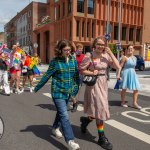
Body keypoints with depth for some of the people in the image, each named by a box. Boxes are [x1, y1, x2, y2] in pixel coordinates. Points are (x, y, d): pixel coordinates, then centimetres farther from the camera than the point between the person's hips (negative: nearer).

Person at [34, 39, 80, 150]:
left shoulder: (73, 60, 0)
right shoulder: (55, 61, -11)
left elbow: (76, 75, 7)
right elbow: (47, 76, -4)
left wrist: (75, 89, 9)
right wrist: (37, 88, 2)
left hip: (68, 92, 5)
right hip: (58, 92, -5)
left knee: (61, 112, 20)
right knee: (64, 115, -9)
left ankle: (55, 128, 45)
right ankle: (70, 140, -7)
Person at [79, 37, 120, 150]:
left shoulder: (106, 55, 3)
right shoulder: (89, 55, -10)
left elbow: (117, 66, -6)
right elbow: (81, 70, -7)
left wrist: (110, 53, -10)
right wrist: (92, 73, -20)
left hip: (103, 83, 6)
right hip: (94, 84, -6)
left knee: (100, 109, 12)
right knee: (100, 108, -4)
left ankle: (86, 120, 42)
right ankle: (102, 138, 11)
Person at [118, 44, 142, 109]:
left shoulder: (135, 58, 10)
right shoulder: (125, 57, -10)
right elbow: (120, 66, -13)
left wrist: (133, 73, 19)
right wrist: (119, 75, -20)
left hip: (133, 74, 7)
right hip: (126, 73, -7)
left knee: (136, 89, 1)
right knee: (124, 89, 5)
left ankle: (134, 103, 9)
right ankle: (123, 102, 19)